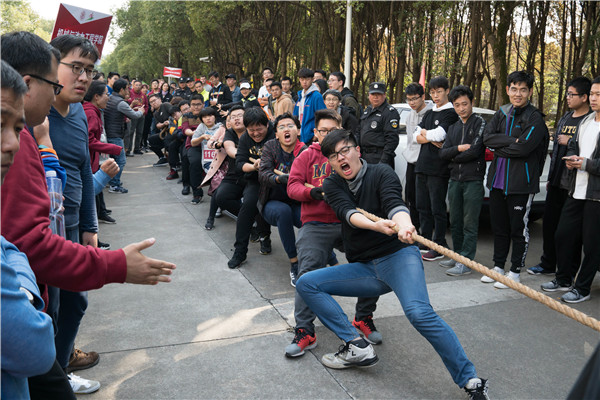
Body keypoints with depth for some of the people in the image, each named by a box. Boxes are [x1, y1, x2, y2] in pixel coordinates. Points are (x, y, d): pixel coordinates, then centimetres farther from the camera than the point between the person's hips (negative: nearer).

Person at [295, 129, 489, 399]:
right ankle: (357, 347, -12)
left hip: (399, 256, -5)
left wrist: (403, 225, -45)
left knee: (419, 313, -30)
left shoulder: (381, 173, -1)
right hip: (363, 268, 5)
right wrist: (376, 225, -34)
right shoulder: (332, 185, 8)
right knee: (306, 284, -7)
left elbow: (394, 204, -21)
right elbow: (348, 212, -13)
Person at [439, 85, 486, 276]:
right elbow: (442, 153, 6)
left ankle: (466, 262, -1)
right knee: (455, 222, 13)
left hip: (473, 180, -7)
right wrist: (458, 148, -11)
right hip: (455, 180, 7)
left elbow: (474, 151, -15)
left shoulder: (480, 123, -4)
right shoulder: (453, 127, 16)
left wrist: (454, 158, -3)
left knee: (470, 224, -4)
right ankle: (458, 255, 24)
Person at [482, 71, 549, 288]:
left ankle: (515, 272, 16)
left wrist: (499, 148, -7)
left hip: (521, 181, -6)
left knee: (519, 229, 4)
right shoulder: (502, 113, 10)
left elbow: (523, 148, -19)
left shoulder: (535, 118, -8)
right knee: (499, 226, 14)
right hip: (498, 179, 6)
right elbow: (487, 137, -2)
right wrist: (510, 141, -15)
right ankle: (498, 266, 28)